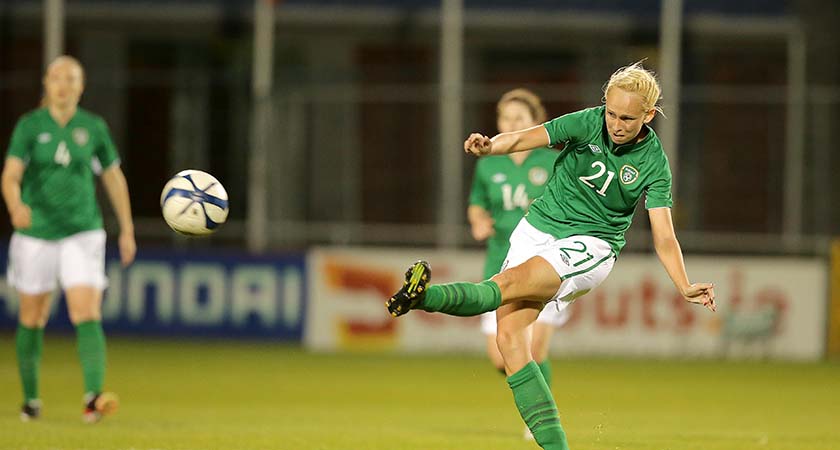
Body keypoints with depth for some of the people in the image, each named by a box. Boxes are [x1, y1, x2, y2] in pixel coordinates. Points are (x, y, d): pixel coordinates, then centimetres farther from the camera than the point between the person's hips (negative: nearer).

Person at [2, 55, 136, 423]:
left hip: (83, 234, 0)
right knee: (32, 319, 11)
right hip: (36, 234, 0)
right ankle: (30, 398, 27)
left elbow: (114, 178, 12)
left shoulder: (93, 127, 2)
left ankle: (93, 397, -29)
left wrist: (127, 230, 12)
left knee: (87, 316, -17)